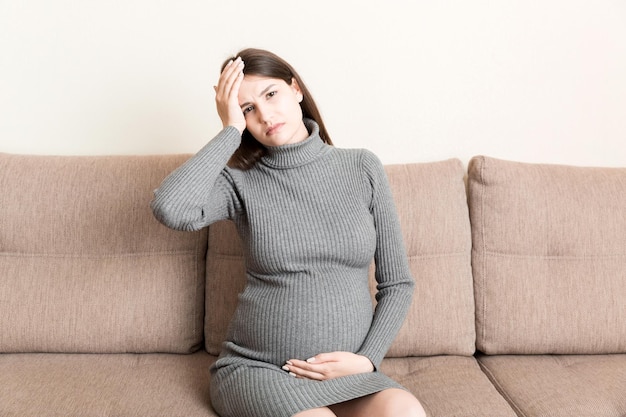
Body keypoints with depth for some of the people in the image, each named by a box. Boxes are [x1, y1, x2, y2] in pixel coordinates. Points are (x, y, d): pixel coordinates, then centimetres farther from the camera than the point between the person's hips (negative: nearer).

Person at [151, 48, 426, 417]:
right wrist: (231, 131, -14)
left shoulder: (362, 168, 3)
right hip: (256, 369, -1)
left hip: (347, 373, 2)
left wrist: (367, 360, -6)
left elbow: (397, 284, 7)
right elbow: (170, 210, -25)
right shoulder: (240, 182, -1)